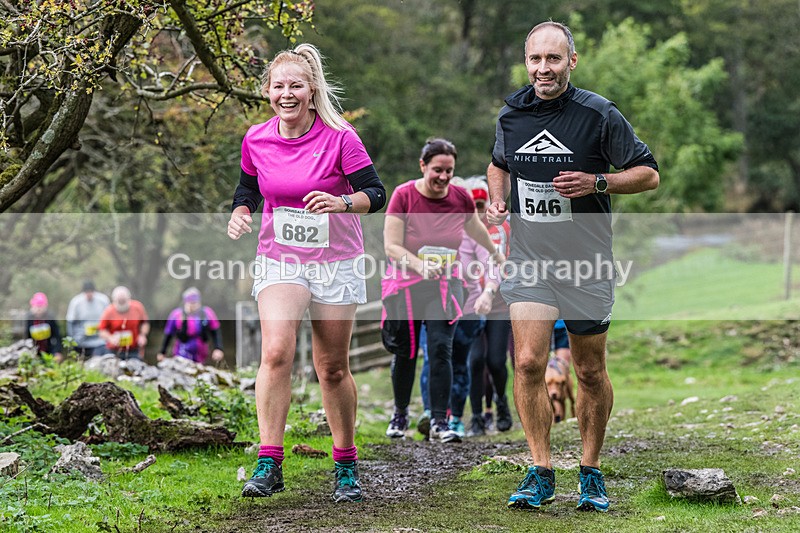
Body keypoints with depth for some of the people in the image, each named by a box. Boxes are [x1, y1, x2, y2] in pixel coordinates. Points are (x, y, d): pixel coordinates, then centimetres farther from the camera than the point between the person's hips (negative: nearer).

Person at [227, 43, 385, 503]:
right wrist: (240, 214, -4)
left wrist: (341, 202, -30)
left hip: (336, 263, -1)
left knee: (333, 368, 6)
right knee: (276, 352, -20)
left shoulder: (339, 137, -11)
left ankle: (347, 467, 22)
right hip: (280, 261, 1)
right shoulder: (256, 140, -1)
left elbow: (376, 193, -11)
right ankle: (270, 464, -20)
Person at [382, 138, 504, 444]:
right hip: (406, 284, -1)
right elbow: (391, 246, -17)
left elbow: (476, 230, 18)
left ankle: (439, 423, -13)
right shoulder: (404, 196, -13)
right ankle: (400, 414, 31)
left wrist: (496, 255, 35)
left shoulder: (461, 198, -4)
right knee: (405, 353, 8)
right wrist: (420, 265, -33)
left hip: (445, 283, 1)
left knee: (441, 349, -14)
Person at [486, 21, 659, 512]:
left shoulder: (601, 115, -9)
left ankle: (592, 474, 23)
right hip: (528, 260, 2)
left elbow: (649, 174, -2)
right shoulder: (511, 115, 3)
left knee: (591, 373, 7)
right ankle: (541, 474, -2)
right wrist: (498, 199, 3)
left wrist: (596, 183, -18)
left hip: (587, 264, -2)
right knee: (529, 363, -11)